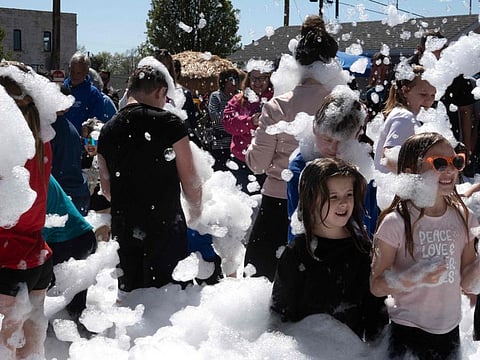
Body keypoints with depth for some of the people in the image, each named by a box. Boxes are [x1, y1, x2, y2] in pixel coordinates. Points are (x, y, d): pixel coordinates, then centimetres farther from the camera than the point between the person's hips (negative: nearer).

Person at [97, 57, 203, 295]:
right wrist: (195, 213, 11)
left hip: (123, 230, 5)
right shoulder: (169, 124, -11)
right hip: (166, 228, -5)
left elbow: (106, 188, 12)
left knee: (129, 293, 15)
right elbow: (190, 180, -7)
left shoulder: (107, 131, 4)